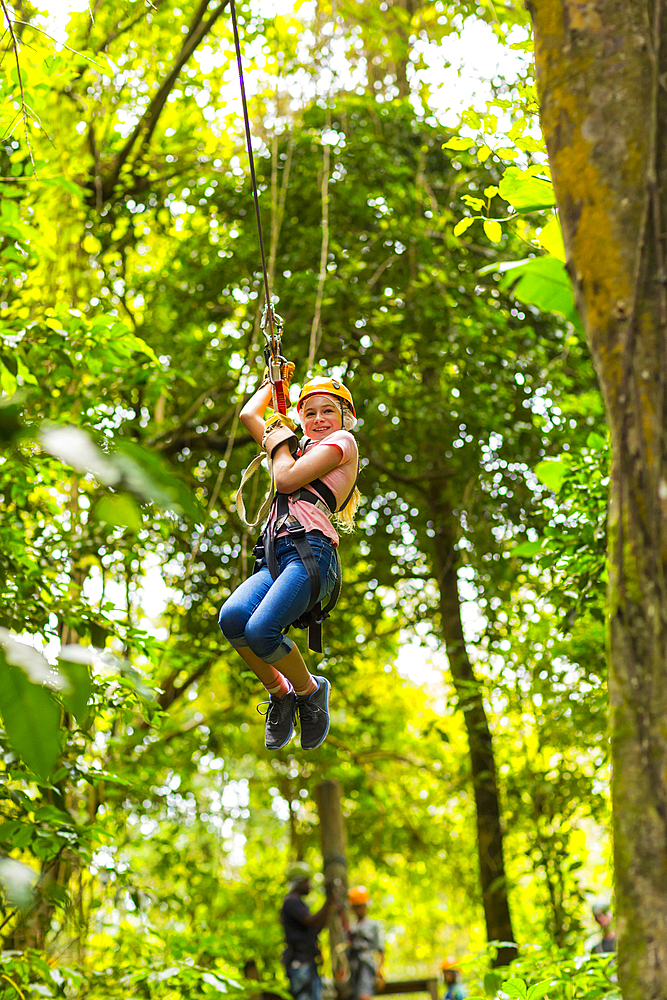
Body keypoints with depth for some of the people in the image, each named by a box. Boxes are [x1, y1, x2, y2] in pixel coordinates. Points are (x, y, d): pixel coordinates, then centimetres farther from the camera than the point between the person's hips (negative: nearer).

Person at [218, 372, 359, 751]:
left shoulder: (343, 442, 11)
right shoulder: (301, 448, 34)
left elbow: (287, 481, -1)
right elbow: (248, 414, 41)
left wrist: (281, 442, 15)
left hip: (311, 550, -6)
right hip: (275, 555, 6)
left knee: (261, 630, -30)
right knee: (232, 616, -27)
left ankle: (310, 690, 0)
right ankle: (280, 694, -5)